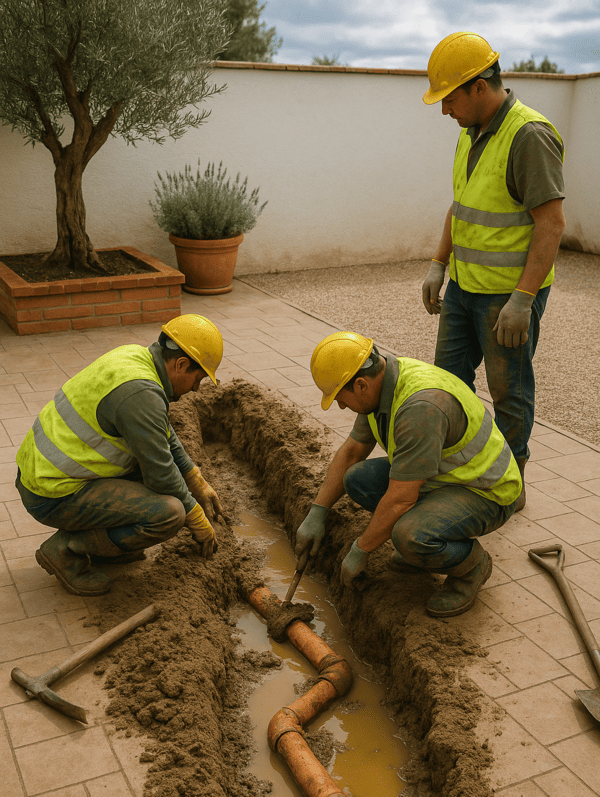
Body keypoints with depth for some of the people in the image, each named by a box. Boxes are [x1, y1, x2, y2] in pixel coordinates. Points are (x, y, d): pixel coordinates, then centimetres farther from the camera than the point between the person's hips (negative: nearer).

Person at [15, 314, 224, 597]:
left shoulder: (136, 357, 6)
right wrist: (198, 522, -3)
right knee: (169, 513, -20)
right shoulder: (141, 393, -24)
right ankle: (65, 550, -3)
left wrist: (199, 485, 20)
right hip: (55, 498, -10)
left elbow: (164, 436, 19)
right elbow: (160, 476, -19)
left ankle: (98, 540, 17)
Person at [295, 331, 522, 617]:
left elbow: (400, 500, -30)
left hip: (485, 494, -9)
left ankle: (471, 563, -3)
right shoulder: (381, 383, -5)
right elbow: (351, 451, 7)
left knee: (409, 536, -34)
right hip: (443, 476, 9)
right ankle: (427, 541, 10)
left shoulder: (420, 407, -35)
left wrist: (360, 551, -16)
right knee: (358, 480, -4)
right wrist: (316, 514, 5)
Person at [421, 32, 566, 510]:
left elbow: (552, 223, -22)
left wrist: (522, 299, -24)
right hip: (467, 284, 9)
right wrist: (439, 264, 12)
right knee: (449, 378, 14)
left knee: (509, 390, 4)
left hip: (512, 291, -9)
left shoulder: (530, 136, -20)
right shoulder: (474, 132, 8)